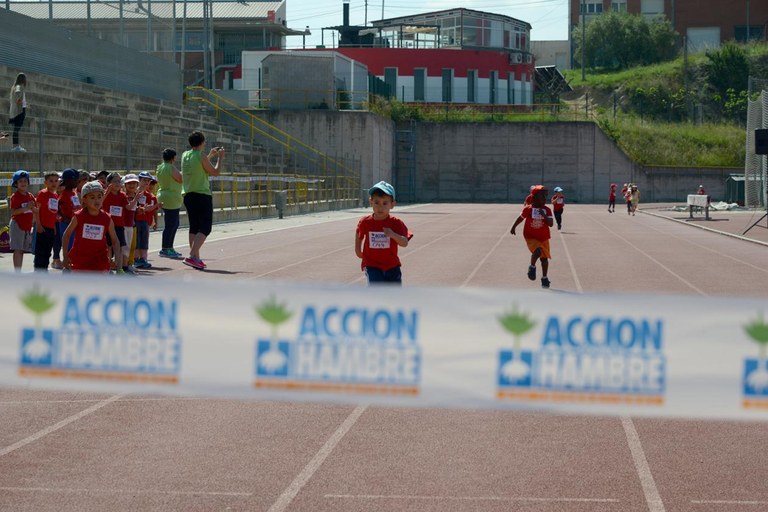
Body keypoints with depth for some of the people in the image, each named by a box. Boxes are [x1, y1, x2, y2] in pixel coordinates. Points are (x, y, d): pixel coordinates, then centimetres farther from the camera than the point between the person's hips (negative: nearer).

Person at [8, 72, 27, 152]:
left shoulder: (14, 87, 17)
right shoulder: (20, 87, -10)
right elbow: (17, 93, -30)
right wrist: (18, 101, -18)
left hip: (14, 110, 9)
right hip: (20, 110, -9)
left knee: (16, 129, 9)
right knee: (17, 128, -11)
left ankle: (16, 145, 9)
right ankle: (16, 146, -14)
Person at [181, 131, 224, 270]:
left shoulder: (185, 155, 8)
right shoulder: (201, 157, -13)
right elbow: (216, 172, -5)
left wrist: (210, 155, 34)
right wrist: (220, 157, 8)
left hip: (188, 195, 8)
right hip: (202, 195, -8)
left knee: (194, 227, 12)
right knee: (205, 228, -7)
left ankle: (196, 258, 11)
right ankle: (191, 256, -20)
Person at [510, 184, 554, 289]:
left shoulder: (547, 210, -3)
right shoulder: (528, 209, -8)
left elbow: (551, 224, -11)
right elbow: (521, 218, 9)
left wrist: (544, 215, -25)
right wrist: (513, 227, 17)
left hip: (544, 238, 3)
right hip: (531, 237, -3)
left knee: (544, 258, 11)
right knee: (537, 251, -29)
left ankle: (544, 278, 28)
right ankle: (532, 267, -2)